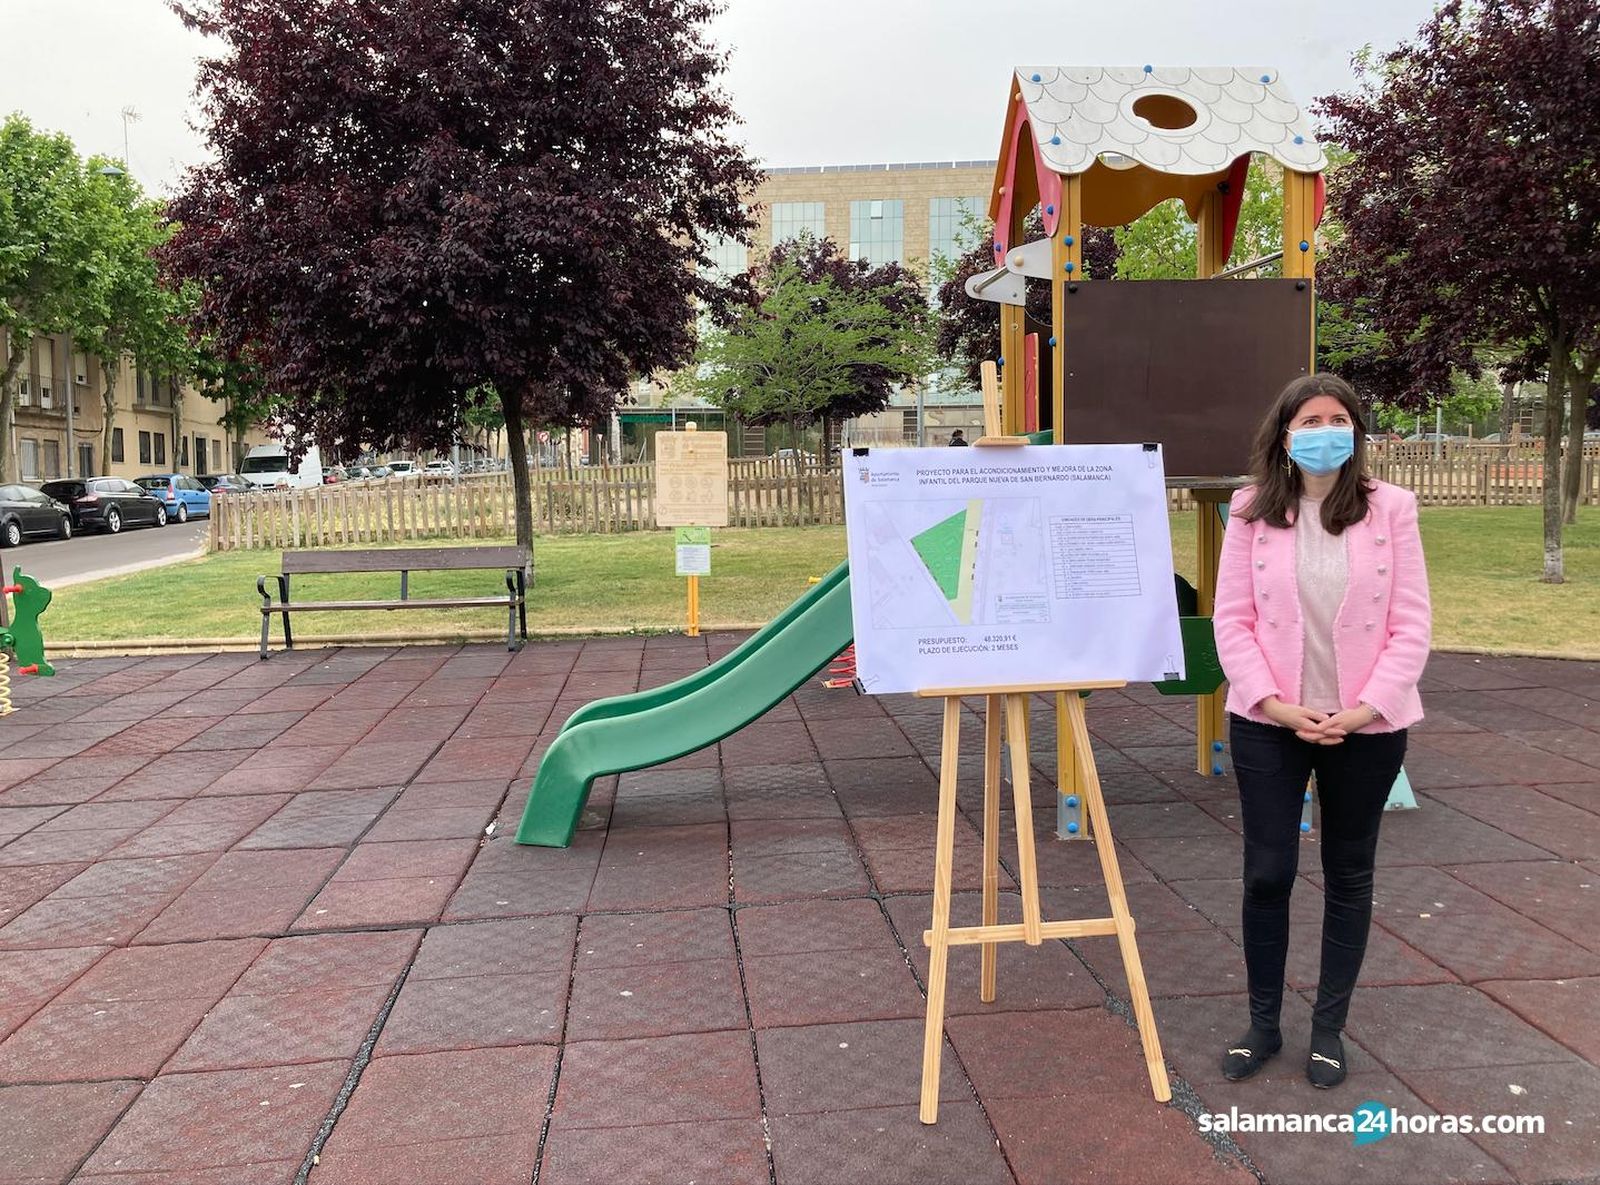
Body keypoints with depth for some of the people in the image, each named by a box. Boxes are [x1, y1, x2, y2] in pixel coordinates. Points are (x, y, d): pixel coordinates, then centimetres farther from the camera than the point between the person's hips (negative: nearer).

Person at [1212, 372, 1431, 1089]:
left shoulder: (1390, 508, -4)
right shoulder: (1252, 513, -3)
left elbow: (1412, 624, -5)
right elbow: (1232, 619, -4)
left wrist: (1367, 708, -15)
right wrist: (1273, 701, -15)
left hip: (1366, 726, 0)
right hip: (1269, 722, 0)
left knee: (1349, 875, 12)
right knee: (1266, 874, 4)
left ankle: (1329, 1027, 28)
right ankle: (1263, 1023, 22)